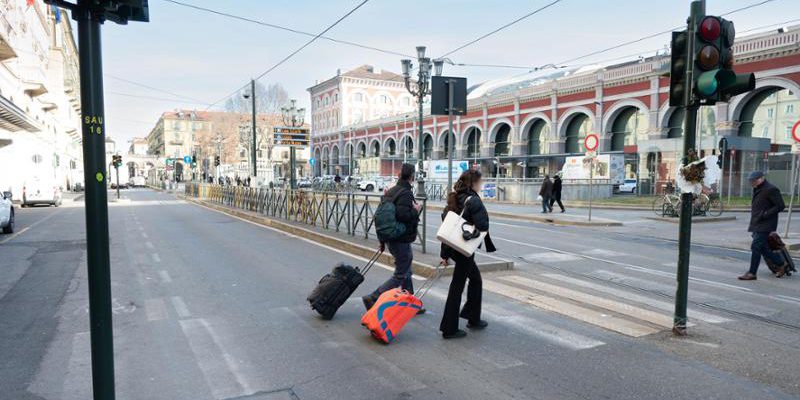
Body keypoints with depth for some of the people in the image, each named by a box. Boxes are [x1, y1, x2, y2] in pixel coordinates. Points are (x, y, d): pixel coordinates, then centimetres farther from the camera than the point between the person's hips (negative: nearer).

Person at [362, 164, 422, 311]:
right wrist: (416, 210, -12)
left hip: (391, 238, 10)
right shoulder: (406, 193, -18)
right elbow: (402, 215, -31)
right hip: (402, 241, -10)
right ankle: (373, 298, -4)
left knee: (406, 273, 18)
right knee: (401, 275, -2)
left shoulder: (391, 191, 12)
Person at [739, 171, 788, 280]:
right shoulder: (757, 189, 16)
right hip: (757, 225, 9)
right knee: (763, 248, 11)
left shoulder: (771, 189, -13)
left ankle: (752, 273, -5)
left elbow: (780, 206, -15)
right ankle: (782, 264, 26)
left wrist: (765, 215, -19)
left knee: (756, 247, -10)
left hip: (765, 225, -9)